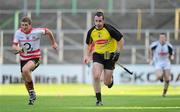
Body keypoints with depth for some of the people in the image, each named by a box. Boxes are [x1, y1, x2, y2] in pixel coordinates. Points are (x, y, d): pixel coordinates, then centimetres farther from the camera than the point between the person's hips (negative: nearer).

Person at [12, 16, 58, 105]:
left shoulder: (36, 32, -16)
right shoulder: (18, 33, -8)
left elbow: (48, 31, 1)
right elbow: (14, 46, -8)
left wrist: (53, 43, 12)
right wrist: (18, 49, -32)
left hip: (35, 58, -5)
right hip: (23, 58, 5)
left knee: (25, 69, -33)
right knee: (25, 79, 11)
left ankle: (32, 93, -16)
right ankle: (32, 97, 37)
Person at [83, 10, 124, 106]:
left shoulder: (109, 29, -17)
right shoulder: (91, 32, -5)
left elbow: (121, 40, -7)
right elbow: (88, 44, 13)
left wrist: (118, 52, -14)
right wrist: (86, 56, 0)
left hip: (110, 55, -2)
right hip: (98, 55, 2)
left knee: (107, 83, -1)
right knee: (96, 76, -21)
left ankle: (110, 79, 39)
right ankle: (98, 99, -8)